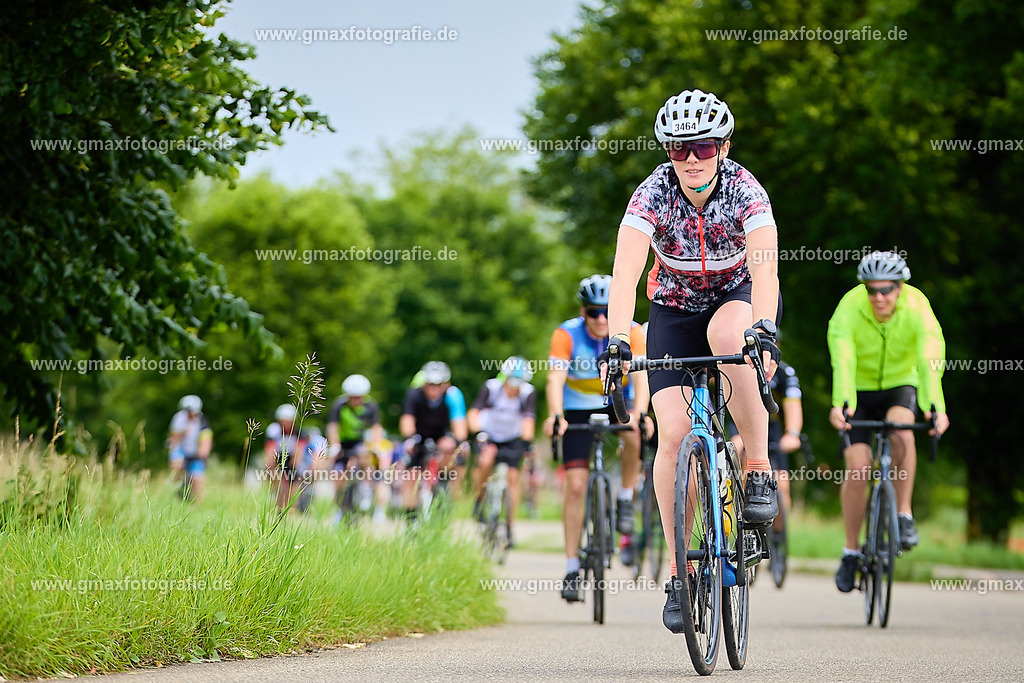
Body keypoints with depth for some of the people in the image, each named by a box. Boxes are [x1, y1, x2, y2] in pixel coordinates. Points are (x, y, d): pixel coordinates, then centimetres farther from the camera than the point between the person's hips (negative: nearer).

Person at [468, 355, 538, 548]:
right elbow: (473, 413, -32)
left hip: (513, 438, 1)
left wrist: (527, 440, -47)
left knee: (513, 477, -12)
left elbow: (528, 421, -30)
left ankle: (510, 527, -3)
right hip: (489, 434, -1)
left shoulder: (528, 394, -21)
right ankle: (479, 499, -6)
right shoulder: (491, 388, -24)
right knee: (486, 461, -31)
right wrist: (478, 431, -50)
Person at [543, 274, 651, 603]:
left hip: (618, 401, 0)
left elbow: (641, 376, -31)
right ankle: (572, 569, -3)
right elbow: (555, 378, -33)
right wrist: (556, 416, -52)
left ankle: (625, 500, -10)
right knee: (576, 486, -10)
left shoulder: (631, 332, -20)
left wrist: (639, 413, -50)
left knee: (633, 435, -35)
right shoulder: (567, 334, -22)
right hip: (577, 408, 0)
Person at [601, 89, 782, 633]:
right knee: (673, 431, -15)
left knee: (726, 330, -39)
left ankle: (759, 467, -23)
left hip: (740, 297, -1)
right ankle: (680, 571, -5)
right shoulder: (652, 194, -23)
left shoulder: (745, 192, -24)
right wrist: (617, 341, -49)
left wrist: (763, 332, -55)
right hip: (675, 308, 1)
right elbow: (625, 273, -34)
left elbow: (764, 266, -38)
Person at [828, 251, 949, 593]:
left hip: (900, 384, 0)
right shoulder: (849, 308, -27)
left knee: (901, 433, -32)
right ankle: (851, 551, 4)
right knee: (857, 468, -13)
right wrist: (840, 404, -58)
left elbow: (930, 359, -39)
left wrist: (935, 406, -56)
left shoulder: (917, 308, -26)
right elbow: (842, 359, -41)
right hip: (860, 388, 0)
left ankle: (904, 514, -14)